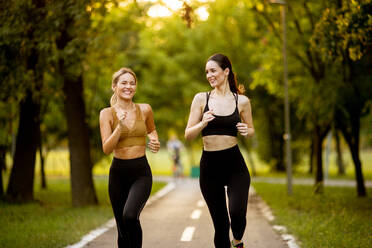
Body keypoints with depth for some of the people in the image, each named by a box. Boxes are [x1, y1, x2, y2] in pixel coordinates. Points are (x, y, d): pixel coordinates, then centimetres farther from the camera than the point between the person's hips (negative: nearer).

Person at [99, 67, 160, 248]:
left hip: (141, 172, -1)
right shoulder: (107, 113, -2)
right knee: (122, 229, 6)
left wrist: (155, 141, 4)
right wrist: (120, 126, -20)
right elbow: (107, 149, -9)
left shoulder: (145, 110, 2)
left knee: (130, 215, -27)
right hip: (118, 172, 1)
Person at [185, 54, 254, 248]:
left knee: (237, 212, -20)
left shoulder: (242, 101, 4)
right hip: (209, 165, 1)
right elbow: (188, 135, 2)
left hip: (235, 164, -1)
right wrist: (203, 123, -17)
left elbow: (251, 130, 17)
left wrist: (246, 131, -6)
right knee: (220, 223, 4)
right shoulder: (201, 99, 3)